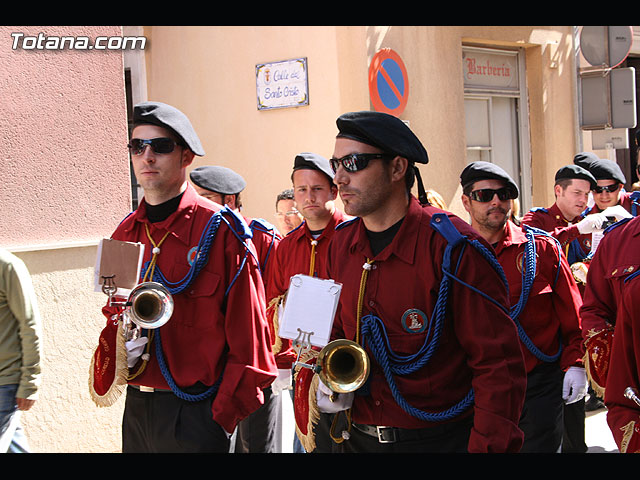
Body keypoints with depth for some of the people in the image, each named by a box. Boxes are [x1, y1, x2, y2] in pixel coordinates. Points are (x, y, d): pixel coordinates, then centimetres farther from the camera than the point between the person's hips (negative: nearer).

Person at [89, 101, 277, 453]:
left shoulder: (221, 230, -10)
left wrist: (223, 417, -12)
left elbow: (248, 338, -11)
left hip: (196, 415, -6)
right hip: (136, 410, 6)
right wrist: (119, 346, -4)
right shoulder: (124, 235, 8)